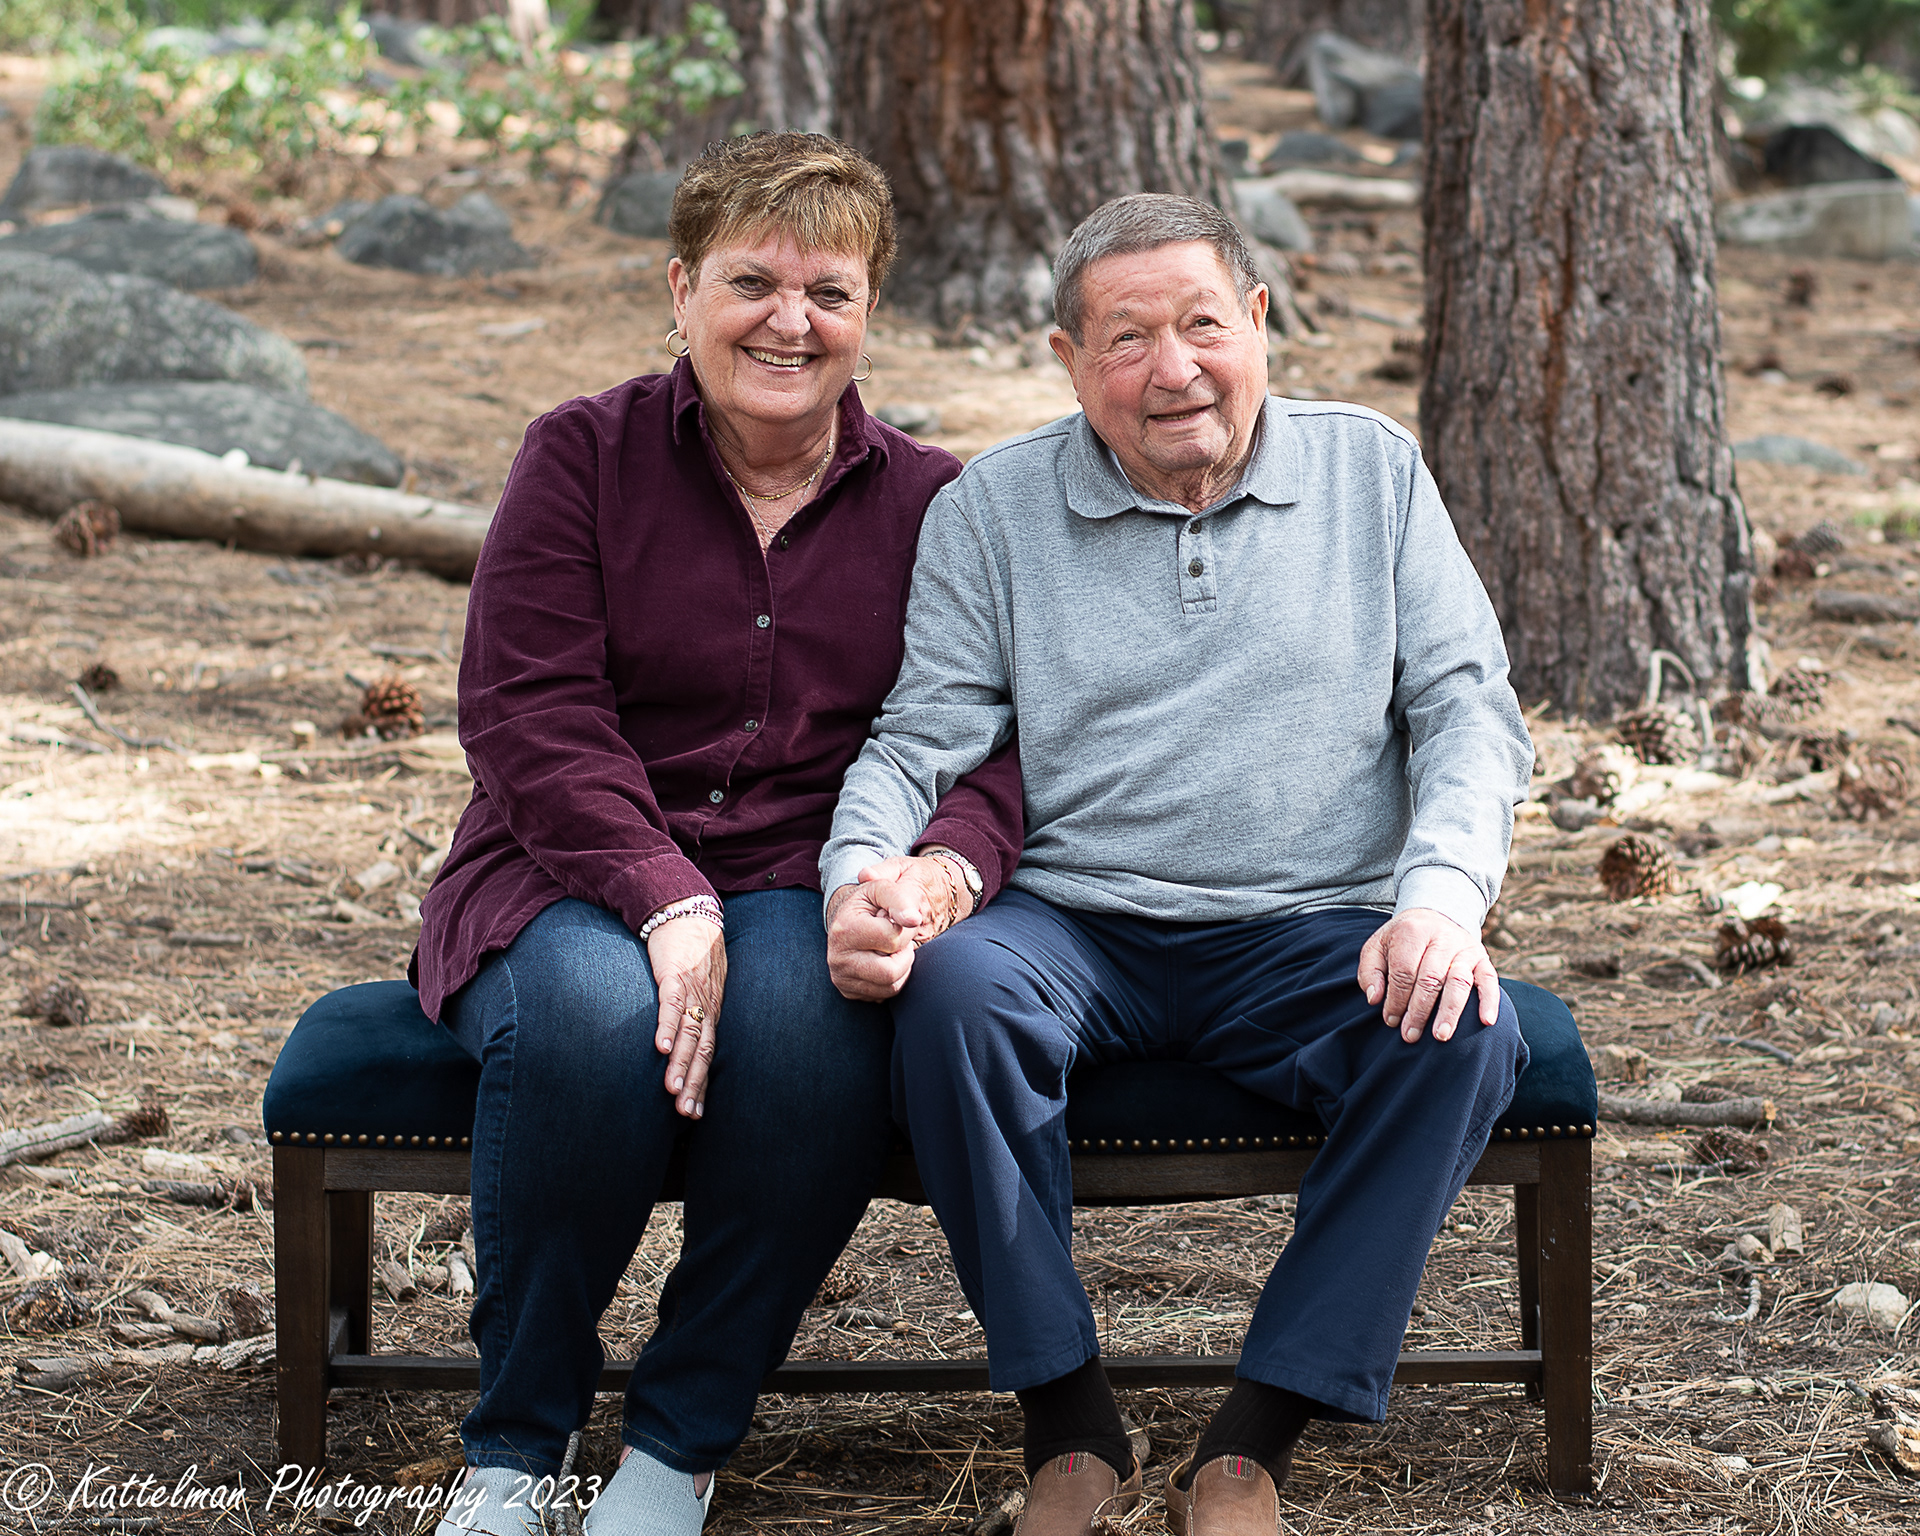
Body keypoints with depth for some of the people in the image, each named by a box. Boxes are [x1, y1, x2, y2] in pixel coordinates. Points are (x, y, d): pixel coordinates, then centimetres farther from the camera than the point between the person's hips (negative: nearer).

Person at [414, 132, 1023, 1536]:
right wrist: (664, 900, -21)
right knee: (590, 1015, -36)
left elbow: (996, 735, 3)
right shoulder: (585, 455, 3)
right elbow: (526, 710, -7)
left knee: (810, 1020, -35)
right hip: (573, 878, -1)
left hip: (802, 890, 1)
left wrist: (950, 860, -22)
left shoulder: (932, 502, 10)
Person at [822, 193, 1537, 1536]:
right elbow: (922, 739, 2)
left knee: (1466, 1029, -30)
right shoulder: (992, 508, 7)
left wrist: (1443, 895, -16)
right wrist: (860, 874, -21)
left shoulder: (1374, 473, 9)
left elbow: (1470, 712, 4)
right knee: (955, 985, -33)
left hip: (1311, 935, 1)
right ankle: (1071, 1425, -19)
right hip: (1077, 928, 0)